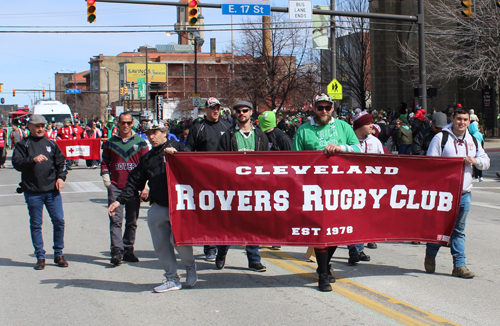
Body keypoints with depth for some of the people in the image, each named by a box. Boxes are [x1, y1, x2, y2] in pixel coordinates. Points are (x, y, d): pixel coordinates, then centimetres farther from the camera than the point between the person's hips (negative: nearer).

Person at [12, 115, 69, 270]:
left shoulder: (51, 144, 13)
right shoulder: (23, 145, 5)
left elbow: (61, 162, 15)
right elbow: (16, 163, -7)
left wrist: (61, 177, -1)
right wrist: (33, 160, -21)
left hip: (52, 190, 2)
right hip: (32, 191, -2)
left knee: (59, 221, -1)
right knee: (36, 224, 3)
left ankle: (58, 254, 12)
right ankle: (40, 257, 12)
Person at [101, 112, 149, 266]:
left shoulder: (140, 142, 6)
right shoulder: (110, 143, 9)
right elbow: (105, 163, 13)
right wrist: (107, 181, 0)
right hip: (115, 187, -1)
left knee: (132, 221, 7)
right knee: (116, 220, -10)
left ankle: (128, 250, 17)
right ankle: (116, 251, -12)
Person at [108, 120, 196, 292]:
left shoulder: (179, 149, 3)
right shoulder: (147, 158, 18)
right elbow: (135, 182, 17)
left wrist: (175, 154, -17)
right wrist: (119, 200, 8)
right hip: (157, 207, 6)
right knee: (160, 244, 3)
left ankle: (190, 267, 12)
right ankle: (172, 279, 15)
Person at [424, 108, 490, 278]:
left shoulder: (473, 141, 14)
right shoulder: (441, 138, -4)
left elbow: (486, 162, 17)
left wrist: (475, 161, -5)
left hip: (464, 192, 5)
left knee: (459, 230, 7)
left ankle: (459, 265, 8)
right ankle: (430, 256, 25)